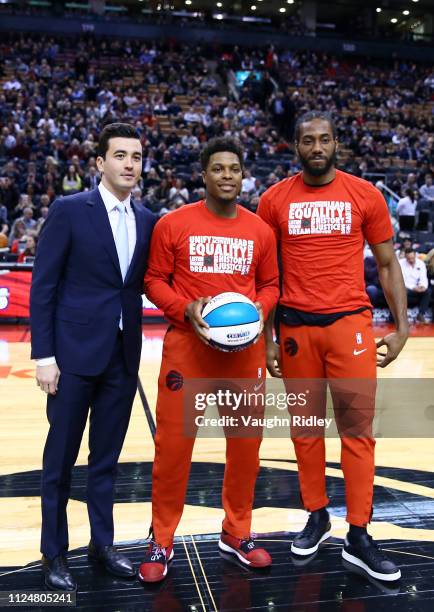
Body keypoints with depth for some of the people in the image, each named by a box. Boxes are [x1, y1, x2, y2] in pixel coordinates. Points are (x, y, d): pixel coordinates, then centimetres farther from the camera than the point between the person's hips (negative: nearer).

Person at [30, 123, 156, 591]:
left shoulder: (147, 221, 9)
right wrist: (44, 355, -11)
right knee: (60, 458, 8)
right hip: (75, 352, -4)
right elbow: (42, 286, -7)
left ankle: (102, 543, 30)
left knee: (107, 457, 14)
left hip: (124, 355, 4)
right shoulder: (68, 210, -5)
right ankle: (54, 552, 24)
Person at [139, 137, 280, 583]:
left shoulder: (260, 230, 6)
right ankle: (161, 542, 22)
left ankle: (236, 534, 31)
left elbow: (270, 285, 12)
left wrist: (257, 310, -8)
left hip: (245, 347, 3)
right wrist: (186, 309, -16)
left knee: (246, 444, 10)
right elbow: (154, 280, 1)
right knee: (173, 443, 3)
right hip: (187, 345, -3)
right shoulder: (173, 224, -2)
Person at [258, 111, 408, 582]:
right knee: (305, 426, 10)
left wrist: (402, 326, -1)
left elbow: (387, 264, 7)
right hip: (296, 326, 1)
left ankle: (358, 536, 12)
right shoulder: (275, 200, 3)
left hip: (350, 322, -1)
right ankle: (316, 516, 27)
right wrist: (266, 339, 3)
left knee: (357, 427, 1)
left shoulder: (364, 195, 2)